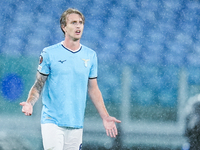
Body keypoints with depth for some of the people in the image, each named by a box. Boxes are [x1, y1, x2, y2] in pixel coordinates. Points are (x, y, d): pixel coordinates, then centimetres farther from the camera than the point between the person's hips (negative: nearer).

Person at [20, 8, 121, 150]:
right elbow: (39, 85, 2)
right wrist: (29, 103, -17)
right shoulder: (49, 53, 0)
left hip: (76, 124, 3)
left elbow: (93, 89, 14)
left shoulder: (91, 55, 10)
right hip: (52, 121, -3)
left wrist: (105, 117, 8)